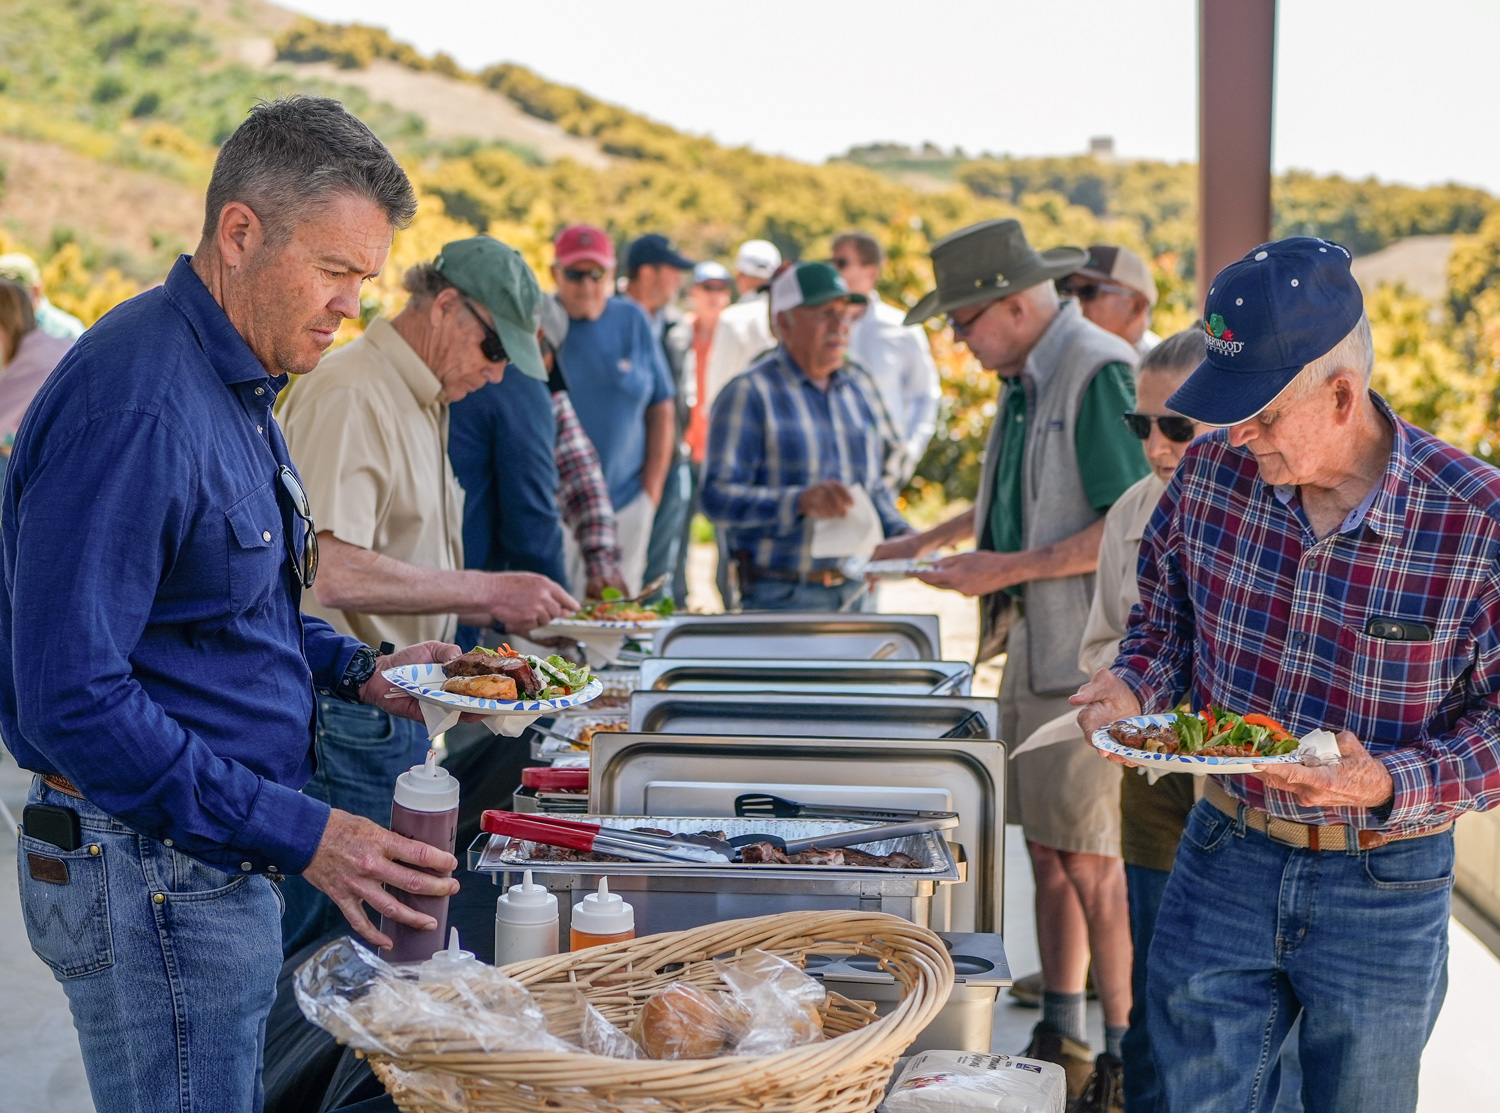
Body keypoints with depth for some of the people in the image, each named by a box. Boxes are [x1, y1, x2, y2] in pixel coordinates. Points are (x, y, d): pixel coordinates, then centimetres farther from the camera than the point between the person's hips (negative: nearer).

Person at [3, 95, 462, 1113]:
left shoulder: (234, 384, 10)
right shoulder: (133, 406, -23)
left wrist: (353, 669, 8)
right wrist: (298, 834, -27)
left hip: (217, 863, 10)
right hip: (151, 872, -10)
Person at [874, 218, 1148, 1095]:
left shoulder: (1098, 373, -15)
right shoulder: (1029, 380, 15)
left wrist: (1010, 568, -17)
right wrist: (930, 541, 34)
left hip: (1089, 652, -9)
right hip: (1033, 647, 9)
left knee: (1090, 858, -5)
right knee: (1048, 849, 12)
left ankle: (1129, 1056, 4)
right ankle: (1061, 1039, 22)